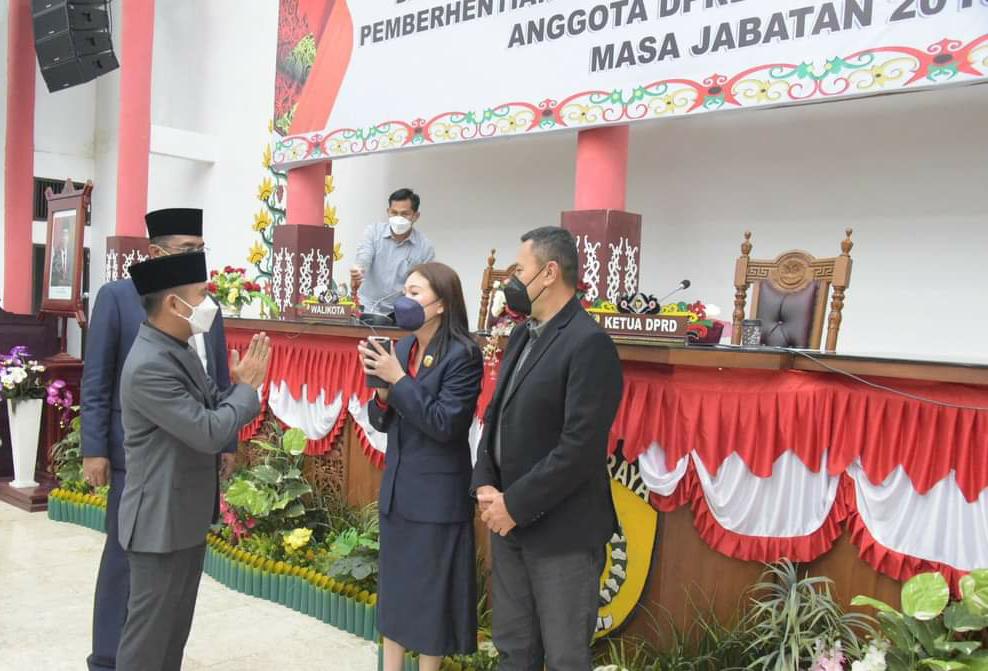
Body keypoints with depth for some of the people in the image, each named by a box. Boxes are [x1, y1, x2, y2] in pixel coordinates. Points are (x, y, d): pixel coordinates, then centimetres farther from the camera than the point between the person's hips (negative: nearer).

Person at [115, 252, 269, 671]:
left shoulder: (178, 351, 7)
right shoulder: (149, 365, -25)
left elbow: (211, 409, 10)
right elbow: (209, 433, -27)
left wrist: (240, 383, -8)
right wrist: (248, 388, -13)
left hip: (186, 517, 10)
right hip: (161, 522, -10)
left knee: (175, 626, 20)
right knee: (149, 632, 5)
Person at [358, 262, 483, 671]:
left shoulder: (463, 354, -15)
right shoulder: (403, 348, 4)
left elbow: (444, 424, -21)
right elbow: (384, 422, 8)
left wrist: (398, 379, -20)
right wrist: (382, 391, -12)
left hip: (437, 495, -7)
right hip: (397, 489, 7)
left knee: (431, 593, 7)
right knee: (393, 587, 17)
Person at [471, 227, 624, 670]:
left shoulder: (589, 344, -16)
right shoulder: (522, 336, 11)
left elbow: (580, 447, -21)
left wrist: (515, 505, -16)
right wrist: (485, 486, -1)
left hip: (561, 531, -8)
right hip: (508, 522, 8)